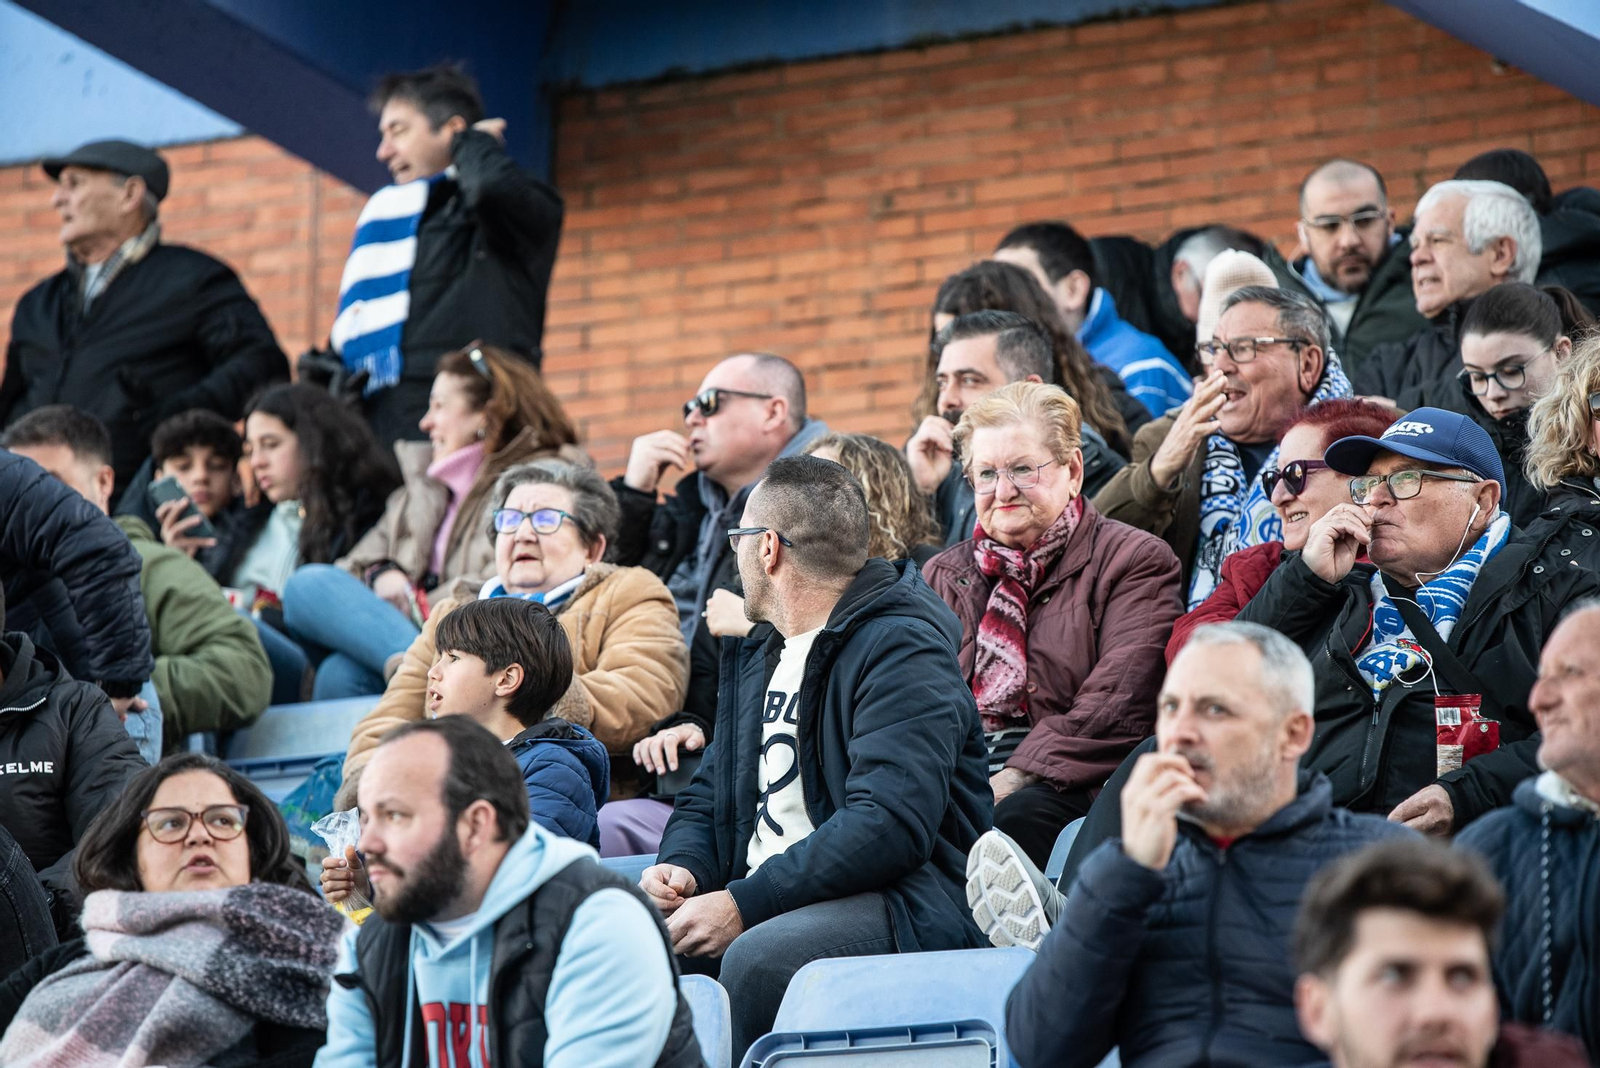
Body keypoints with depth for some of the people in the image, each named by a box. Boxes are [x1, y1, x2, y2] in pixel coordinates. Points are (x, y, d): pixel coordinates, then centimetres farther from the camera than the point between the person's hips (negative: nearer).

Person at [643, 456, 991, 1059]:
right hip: (762, 903, 8)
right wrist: (680, 866, 0)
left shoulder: (903, 647, -8)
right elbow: (707, 798, 25)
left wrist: (748, 902, -24)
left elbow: (891, 824, -21)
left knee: (759, 958, -37)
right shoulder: (756, 659, 23)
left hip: (904, 901, -8)